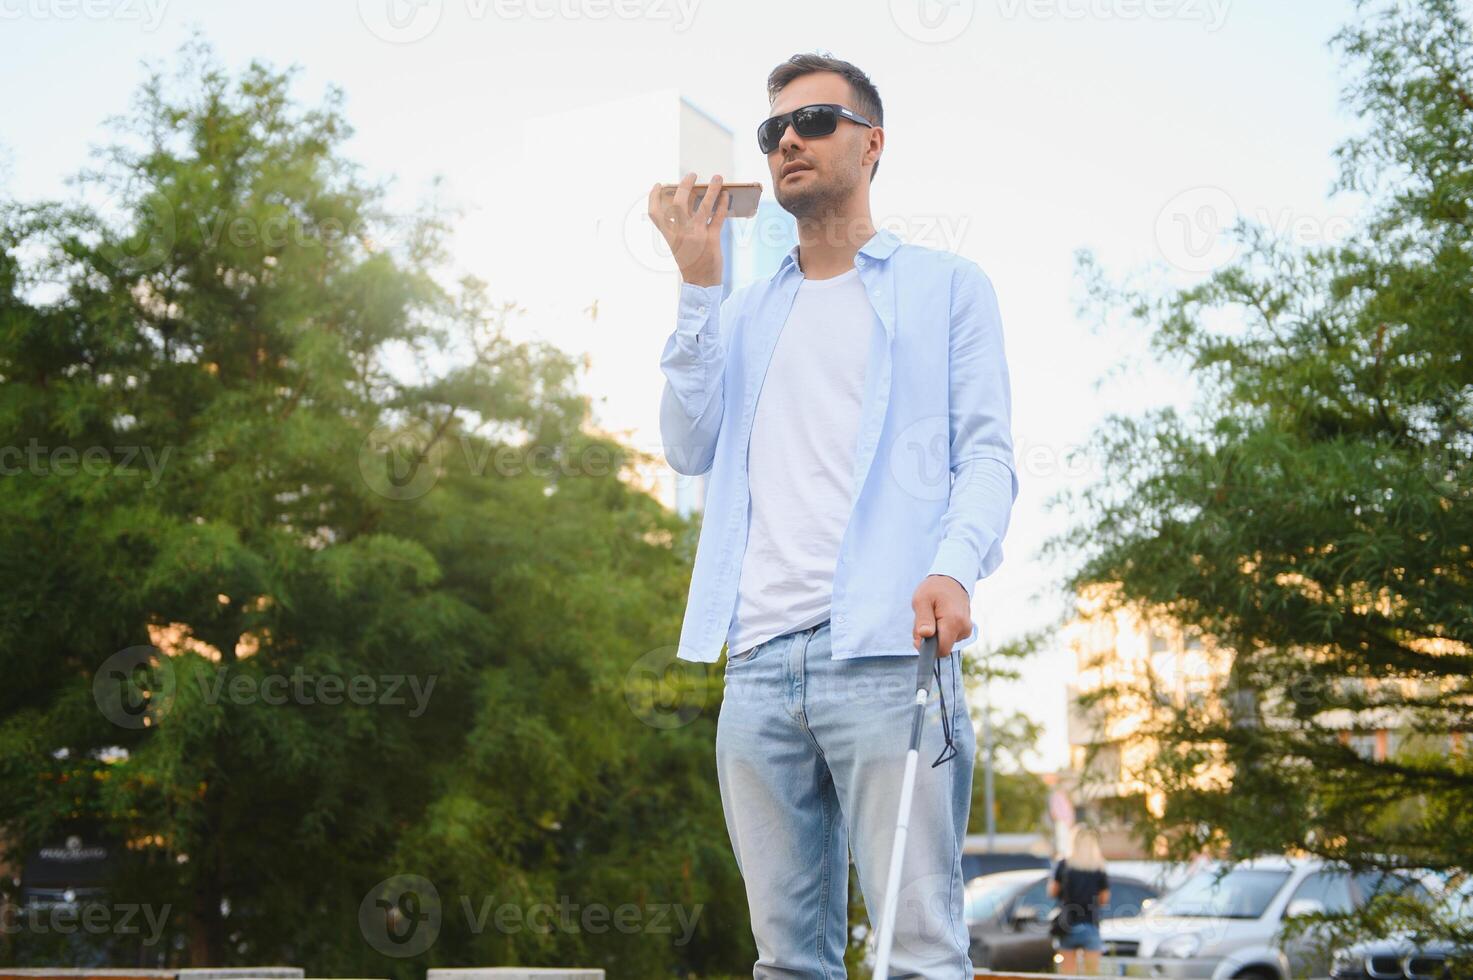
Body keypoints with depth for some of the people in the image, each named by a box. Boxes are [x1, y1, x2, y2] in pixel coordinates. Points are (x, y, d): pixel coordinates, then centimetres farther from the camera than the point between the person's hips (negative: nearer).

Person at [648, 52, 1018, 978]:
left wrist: (955, 568, -17)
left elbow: (987, 452, 2)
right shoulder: (748, 312, 24)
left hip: (886, 652, -4)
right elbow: (691, 448, 11)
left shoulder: (947, 285, 12)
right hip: (758, 661, 4)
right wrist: (699, 282, 7)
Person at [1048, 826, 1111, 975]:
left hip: (1068, 925, 1)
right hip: (1090, 925, -1)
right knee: (1092, 973, 1)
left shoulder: (1063, 865, -3)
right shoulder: (1099, 869, -3)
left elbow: (1052, 892, 1)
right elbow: (1104, 898, 2)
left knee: (1069, 972, 6)